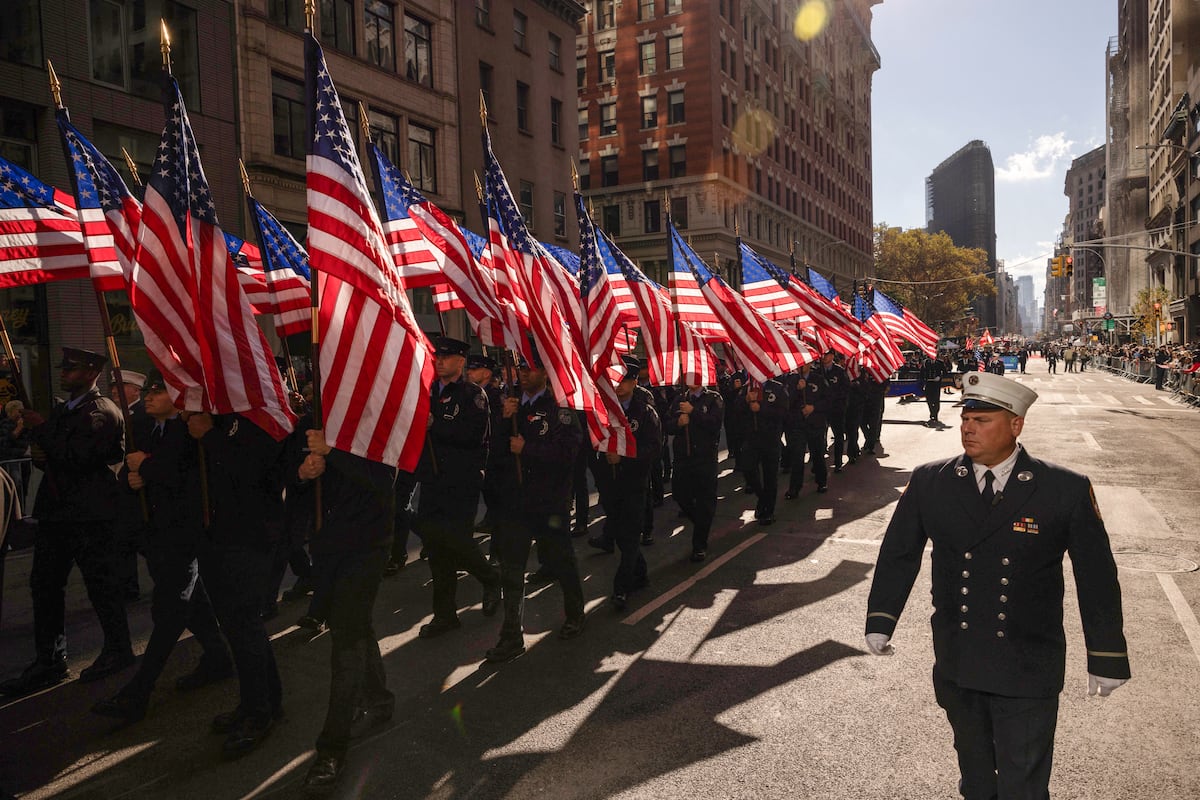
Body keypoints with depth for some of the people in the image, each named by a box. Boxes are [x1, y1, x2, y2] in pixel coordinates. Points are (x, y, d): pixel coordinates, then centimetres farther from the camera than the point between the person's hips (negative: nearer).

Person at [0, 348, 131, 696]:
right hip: (56, 511, 9)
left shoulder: (103, 411, -11)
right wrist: (40, 455, 1)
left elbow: (78, 455, -22)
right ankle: (49, 661, 20)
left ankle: (118, 650, 17)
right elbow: (50, 456, 24)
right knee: (45, 584, 10)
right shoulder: (61, 411, 17)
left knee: (101, 584, 1)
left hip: (90, 514, -9)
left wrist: (41, 429, -14)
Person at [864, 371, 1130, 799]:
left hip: (1028, 670, -2)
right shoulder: (929, 482, -5)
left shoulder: (1066, 490, -10)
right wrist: (880, 621, 5)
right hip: (955, 663, 3)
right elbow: (898, 554, 4)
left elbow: (1096, 576, -3)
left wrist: (1106, 658, 0)